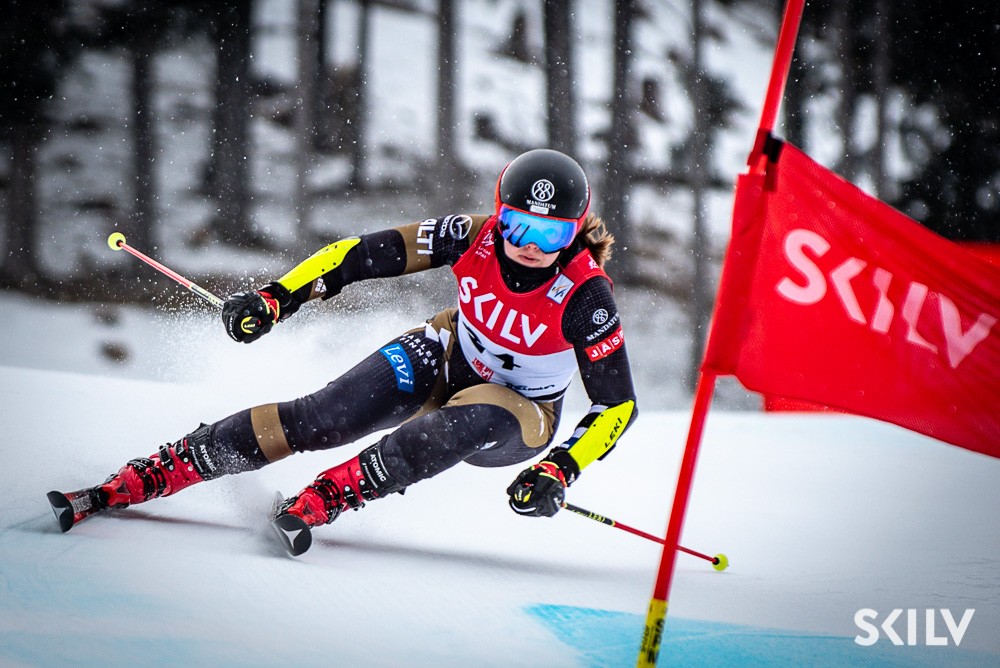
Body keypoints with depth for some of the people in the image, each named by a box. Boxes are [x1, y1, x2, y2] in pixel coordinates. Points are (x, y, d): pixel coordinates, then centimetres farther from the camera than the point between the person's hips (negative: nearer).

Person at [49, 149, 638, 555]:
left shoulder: (585, 296, -29)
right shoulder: (474, 236, -21)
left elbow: (619, 406, -23)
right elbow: (368, 254, -12)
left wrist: (560, 471, -35)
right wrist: (276, 299, -17)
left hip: (520, 415, -2)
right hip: (449, 359, 2)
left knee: (465, 424, -40)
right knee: (319, 418, -17)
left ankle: (326, 496, -39)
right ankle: (142, 479, -19)